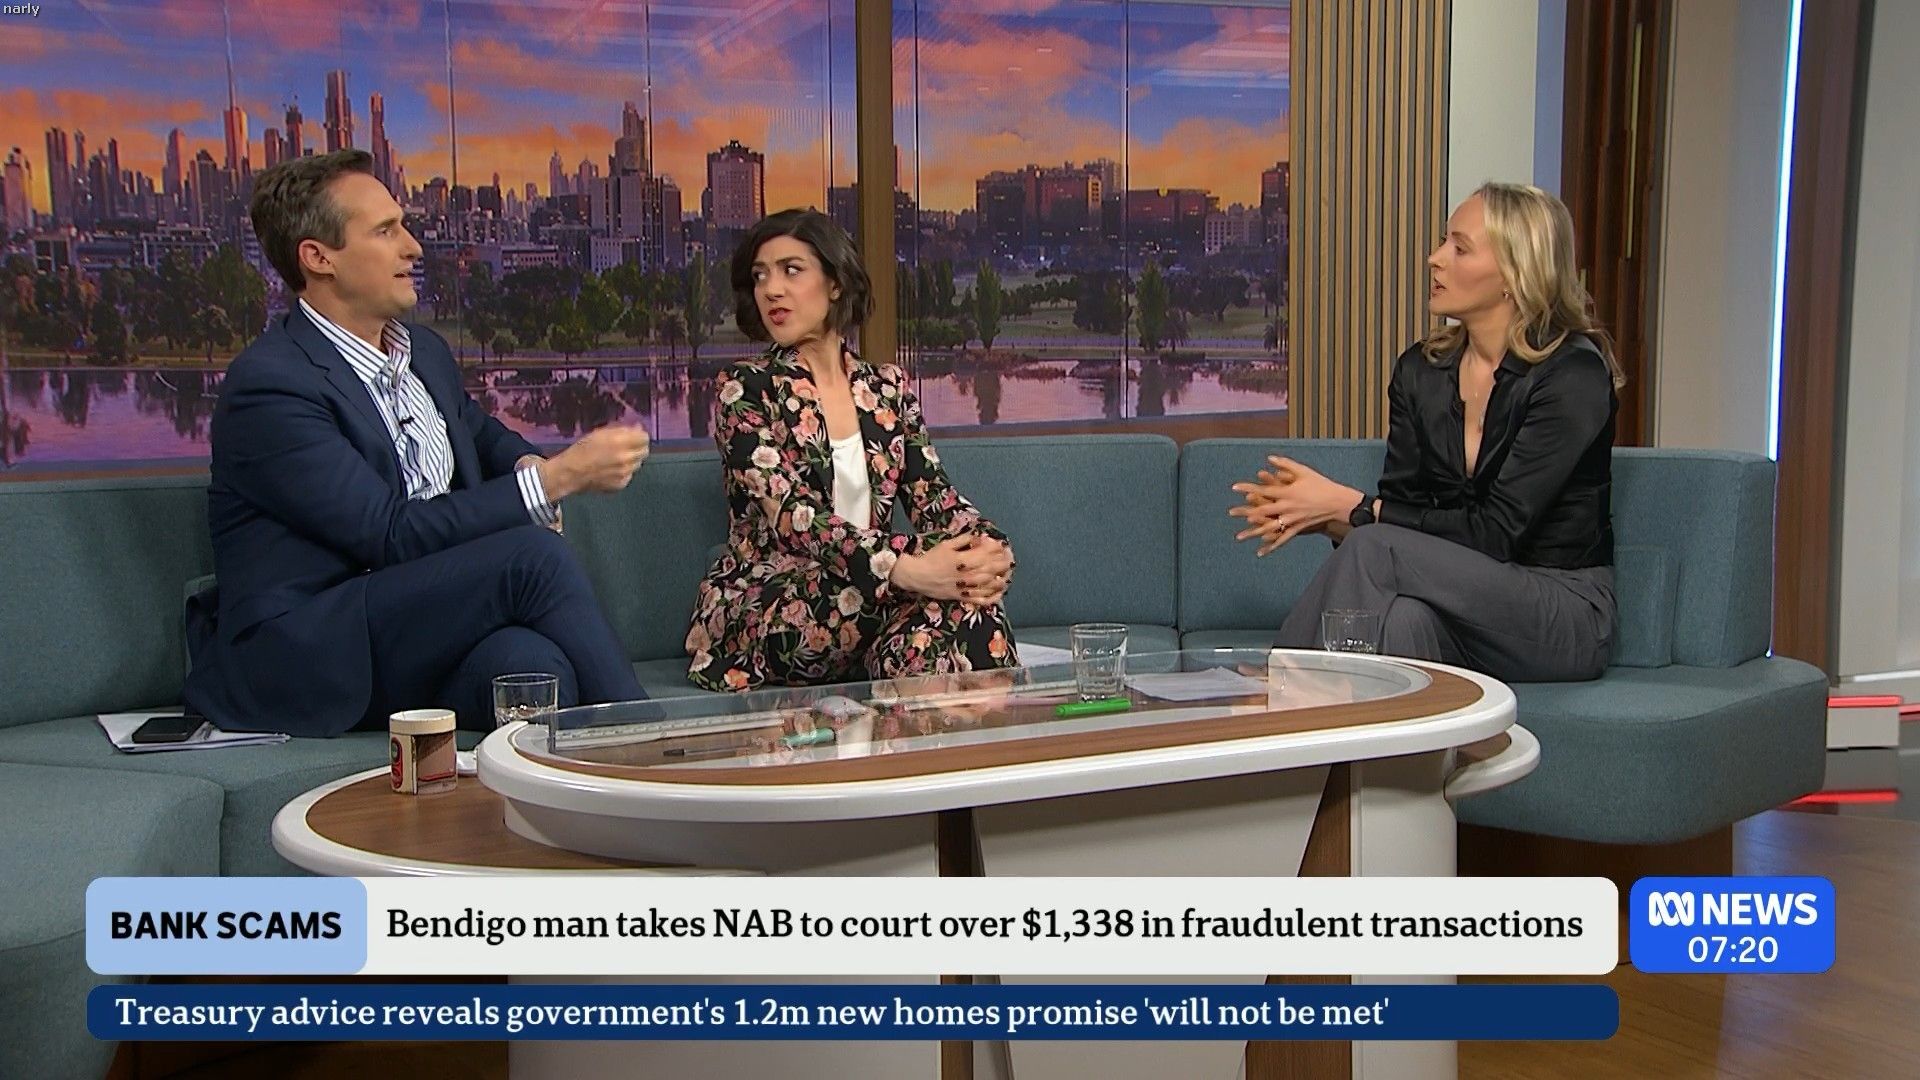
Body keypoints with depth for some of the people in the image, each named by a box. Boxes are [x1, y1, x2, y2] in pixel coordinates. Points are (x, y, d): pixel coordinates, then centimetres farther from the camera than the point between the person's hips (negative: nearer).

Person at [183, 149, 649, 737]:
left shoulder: (424, 350, 12)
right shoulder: (268, 383, -14)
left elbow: (483, 433, 33)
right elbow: (394, 535, -19)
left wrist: (528, 467, 7)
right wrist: (560, 476, -19)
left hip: (423, 633, 7)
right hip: (301, 660, -6)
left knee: (531, 661, -29)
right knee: (534, 556, -25)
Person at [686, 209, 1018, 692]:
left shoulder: (887, 387, 13)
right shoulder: (743, 389, -3)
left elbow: (933, 496, 4)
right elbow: (792, 517, -17)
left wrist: (989, 547, -21)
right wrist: (905, 568, -32)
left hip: (866, 597, 4)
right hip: (762, 613, -4)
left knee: (964, 598, -29)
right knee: (938, 597, -31)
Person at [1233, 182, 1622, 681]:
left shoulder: (1575, 374, -14)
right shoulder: (1420, 369, 4)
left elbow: (1497, 533, -19)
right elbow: (1402, 511, 5)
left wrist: (1350, 506, -20)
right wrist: (1322, 515, -16)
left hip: (1566, 616, -4)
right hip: (1465, 602, 5)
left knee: (1375, 550, -28)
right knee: (1403, 617, -32)